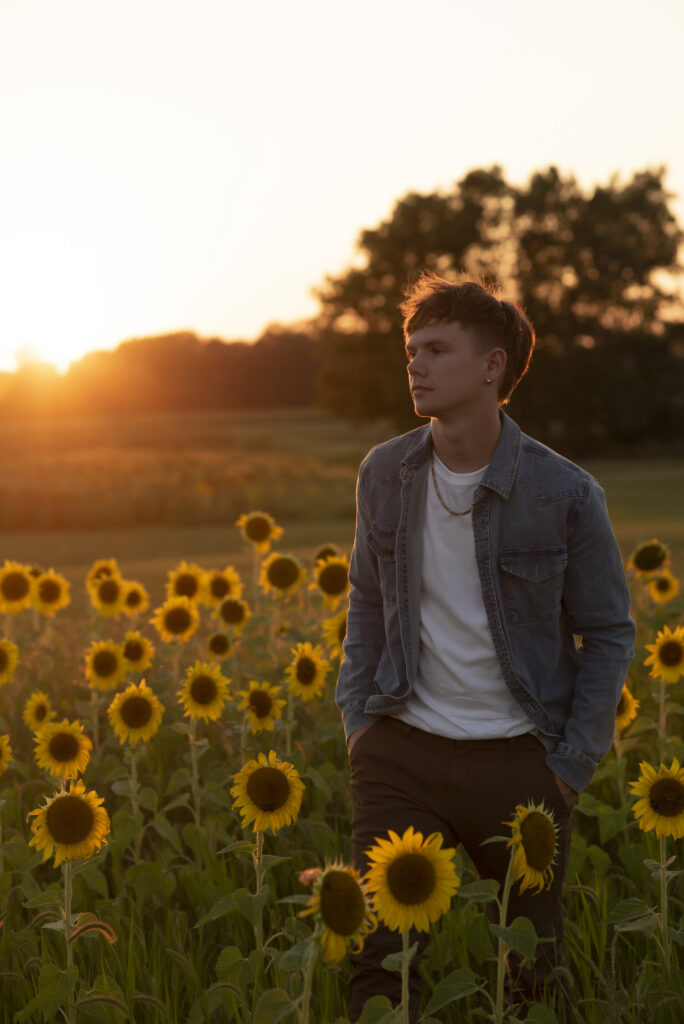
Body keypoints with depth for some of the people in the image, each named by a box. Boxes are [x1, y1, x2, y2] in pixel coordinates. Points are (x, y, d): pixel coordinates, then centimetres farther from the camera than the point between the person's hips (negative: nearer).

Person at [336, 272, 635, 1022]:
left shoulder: (565, 495, -10)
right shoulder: (384, 474, 0)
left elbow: (608, 633, 0)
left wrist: (572, 765, -5)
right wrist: (357, 721, 8)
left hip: (518, 761, -2)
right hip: (403, 753, 2)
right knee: (379, 958, -9)